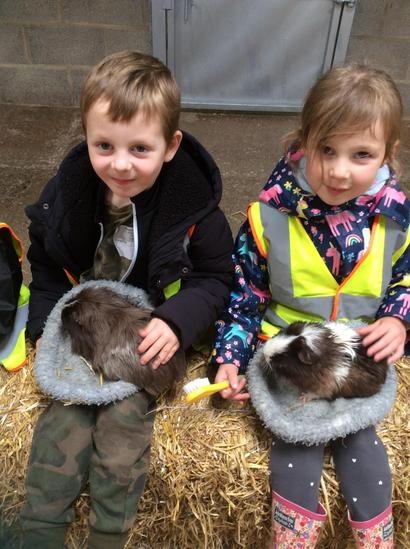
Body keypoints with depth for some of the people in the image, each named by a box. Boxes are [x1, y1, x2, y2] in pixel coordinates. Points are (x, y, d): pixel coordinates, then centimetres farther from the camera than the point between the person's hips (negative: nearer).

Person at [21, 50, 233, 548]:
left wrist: (179, 320, -22)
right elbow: (46, 264, 7)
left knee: (124, 413, -16)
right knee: (63, 419, -11)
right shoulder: (66, 192, -9)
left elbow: (214, 277, -6)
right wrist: (47, 324, -4)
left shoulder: (193, 207, -18)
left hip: (152, 334, -2)